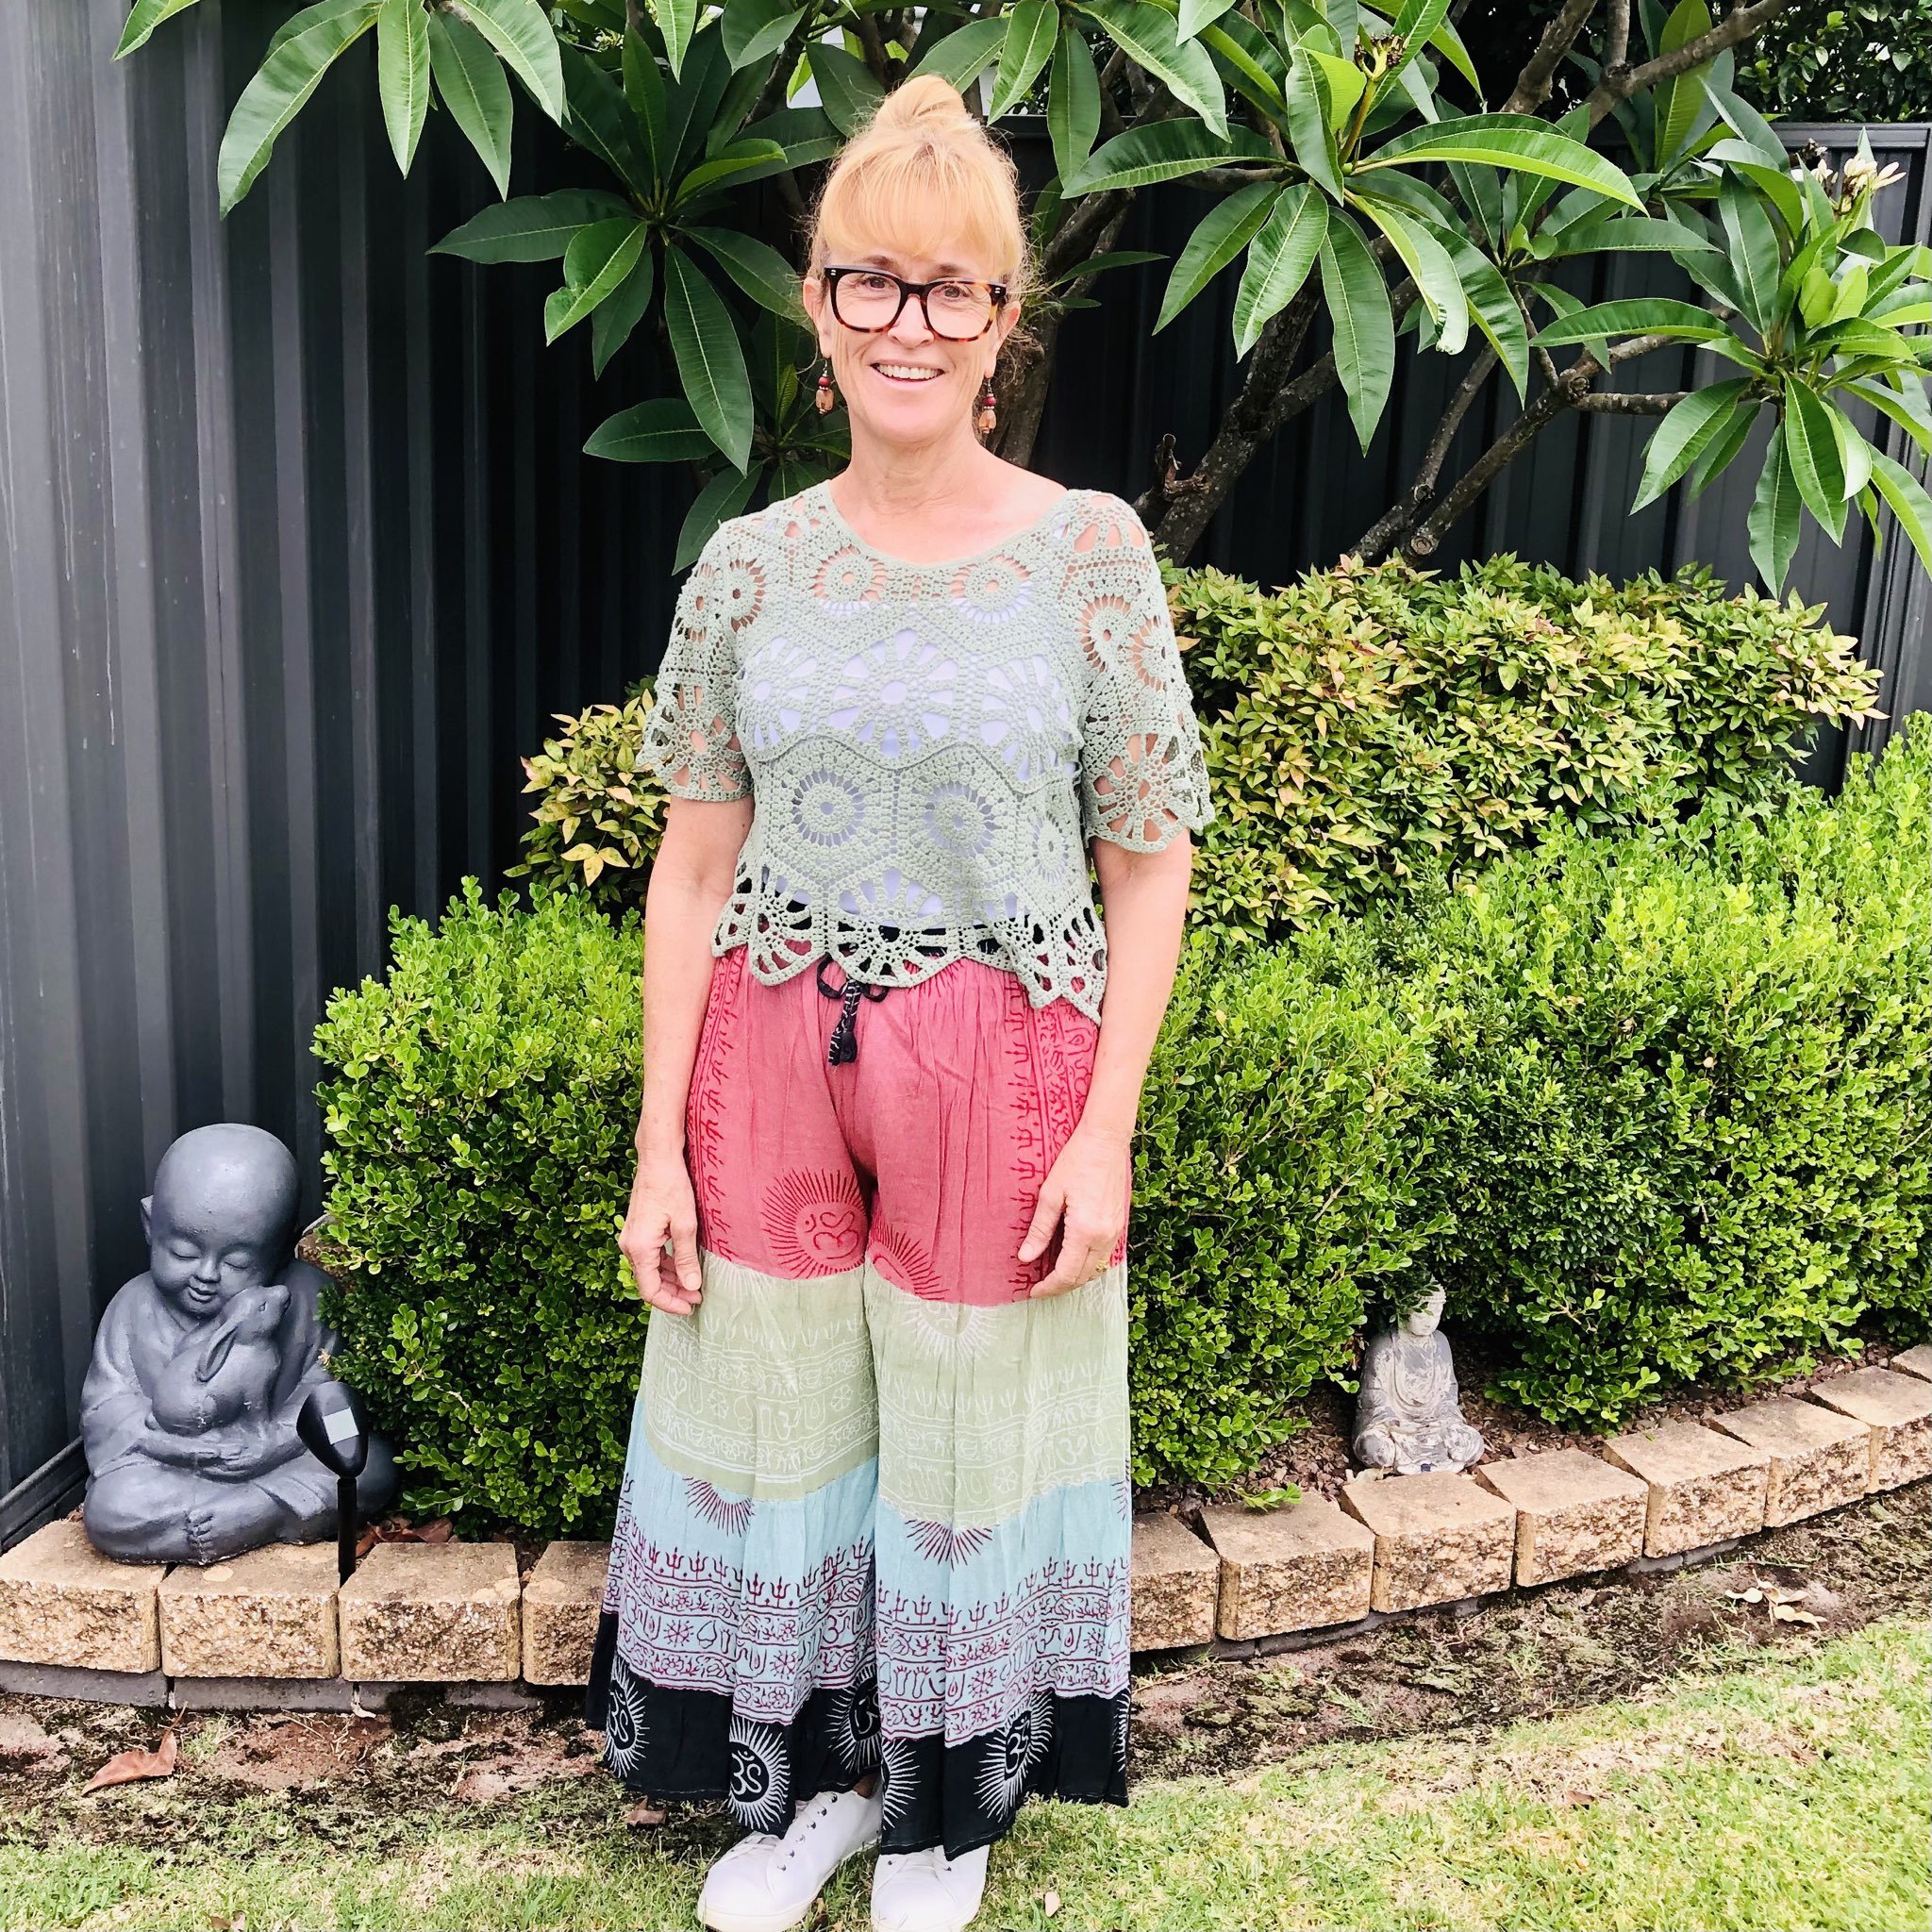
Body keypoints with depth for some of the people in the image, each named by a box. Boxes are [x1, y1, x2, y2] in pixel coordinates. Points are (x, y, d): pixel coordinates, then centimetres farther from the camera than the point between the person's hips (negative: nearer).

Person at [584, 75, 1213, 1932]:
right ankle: (812, 1777, 39)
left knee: (971, 1441, 11)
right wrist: (659, 1144, 0)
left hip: (1002, 1077, -2)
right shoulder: (749, 565, 2)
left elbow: (1147, 866, -2)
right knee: (780, 1427, 13)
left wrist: (1106, 1135, -8)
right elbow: (694, 869, 3)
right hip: (771, 1068, 2)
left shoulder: (1091, 552, -4)